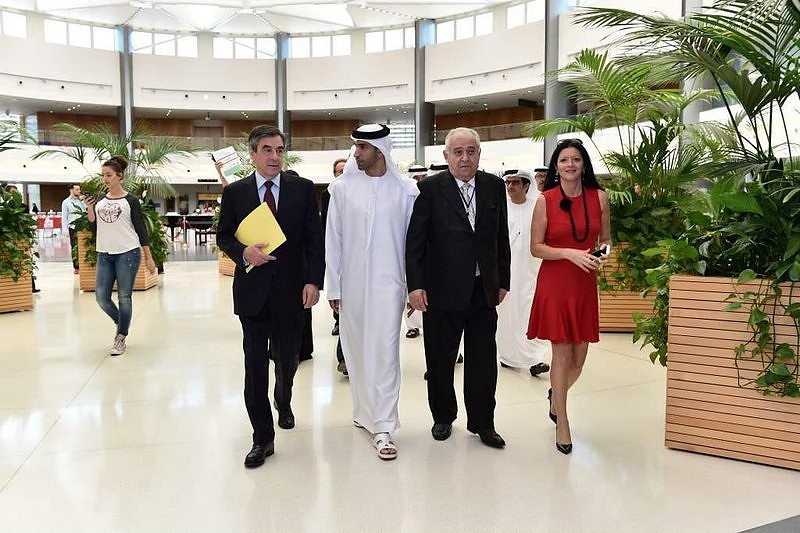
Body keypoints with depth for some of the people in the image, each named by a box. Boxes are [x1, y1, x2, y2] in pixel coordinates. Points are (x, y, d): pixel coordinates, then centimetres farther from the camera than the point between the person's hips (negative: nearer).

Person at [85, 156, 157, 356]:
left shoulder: (131, 200, -2)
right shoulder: (99, 200, 10)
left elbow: (141, 229, -2)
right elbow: (94, 228, 10)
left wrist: (149, 257, -4)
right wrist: (89, 209, -6)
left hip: (128, 253, -4)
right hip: (104, 255, 5)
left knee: (124, 297, 0)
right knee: (101, 296, 3)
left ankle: (121, 339, 11)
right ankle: (120, 323, 30)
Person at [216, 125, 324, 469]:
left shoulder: (303, 189, 1)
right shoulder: (234, 192, 3)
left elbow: (314, 238, 0)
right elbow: (223, 236, 8)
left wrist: (313, 281, -10)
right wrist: (243, 252, -14)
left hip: (291, 290, 1)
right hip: (252, 289, 0)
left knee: (287, 359, 15)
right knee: (255, 366, 2)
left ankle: (283, 404, 47)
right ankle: (262, 438, 13)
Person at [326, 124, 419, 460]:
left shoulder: (405, 189, -1)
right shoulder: (342, 188, 2)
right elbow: (333, 240, 4)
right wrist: (333, 287, 2)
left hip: (388, 284, -2)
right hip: (351, 284, 2)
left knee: (384, 353, -4)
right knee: (356, 351, 11)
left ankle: (383, 428, 3)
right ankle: (364, 411, 29)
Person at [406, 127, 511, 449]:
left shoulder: (494, 186, 6)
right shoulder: (430, 188, -5)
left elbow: (501, 237, 10)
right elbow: (415, 240, -6)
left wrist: (503, 281, 8)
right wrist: (415, 285, -12)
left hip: (484, 289, 3)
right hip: (442, 290, -3)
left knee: (483, 360, 10)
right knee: (440, 361, 11)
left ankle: (482, 422, 26)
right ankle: (443, 417, 31)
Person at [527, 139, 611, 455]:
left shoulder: (599, 197, 3)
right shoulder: (545, 200, -5)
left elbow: (605, 240, 13)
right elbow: (536, 248, -5)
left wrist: (605, 253, -9)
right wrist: (569, 253, -19)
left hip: (585, 285, 3)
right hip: (555, 284, -3)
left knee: (579, 358, 10)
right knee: (562, 355, 0)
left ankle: (556, 396, 43)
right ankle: (562, 424, 18)